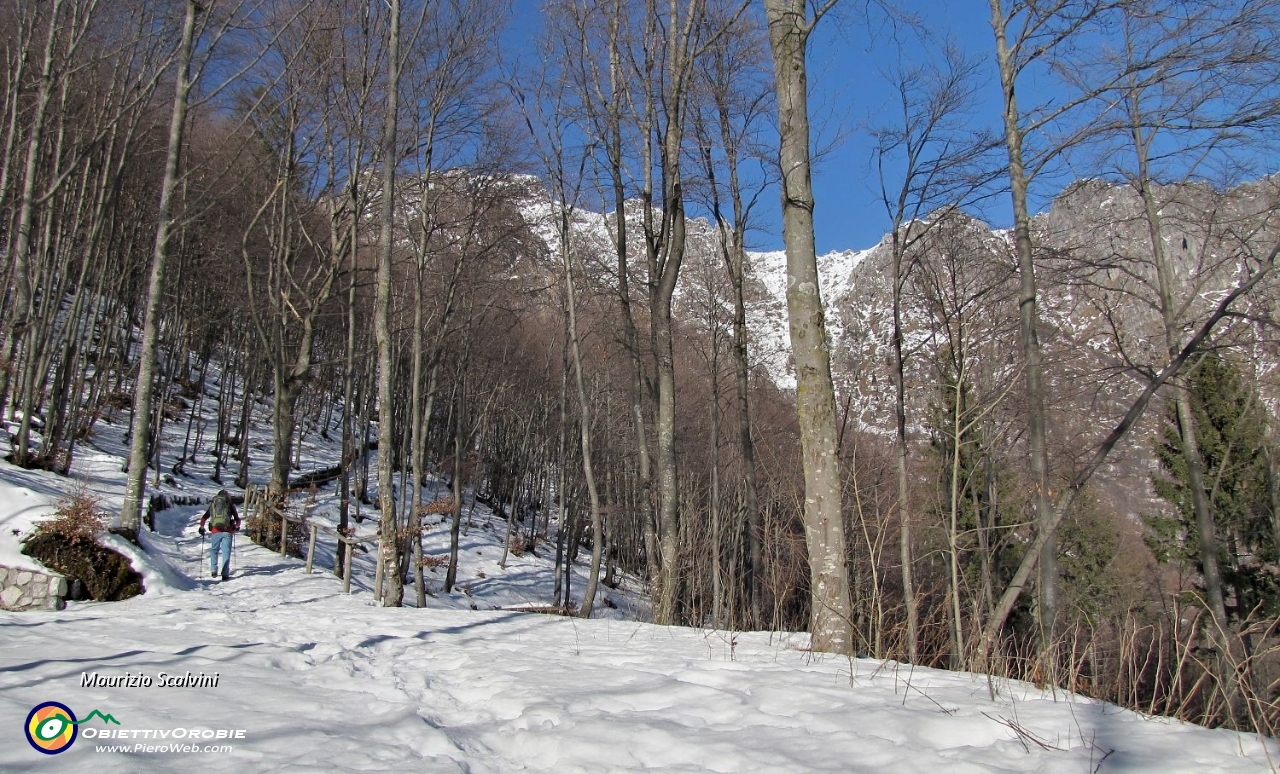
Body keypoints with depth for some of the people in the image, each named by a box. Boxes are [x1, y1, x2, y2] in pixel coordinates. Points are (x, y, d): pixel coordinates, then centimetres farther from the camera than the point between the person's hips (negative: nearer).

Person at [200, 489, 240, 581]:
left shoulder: (212, 504, 16)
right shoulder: (230, 504, 11)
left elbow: (203, 518, 14)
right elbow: (237, 519, 11)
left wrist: (202, 528, 27)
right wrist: (237, 527, 28)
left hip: (215, 531, 1)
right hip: (227, 531, -1)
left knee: (214, 550, 19)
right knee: (226, 552, 0)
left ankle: (213, 571, 10)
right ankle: (225, 573, -7)